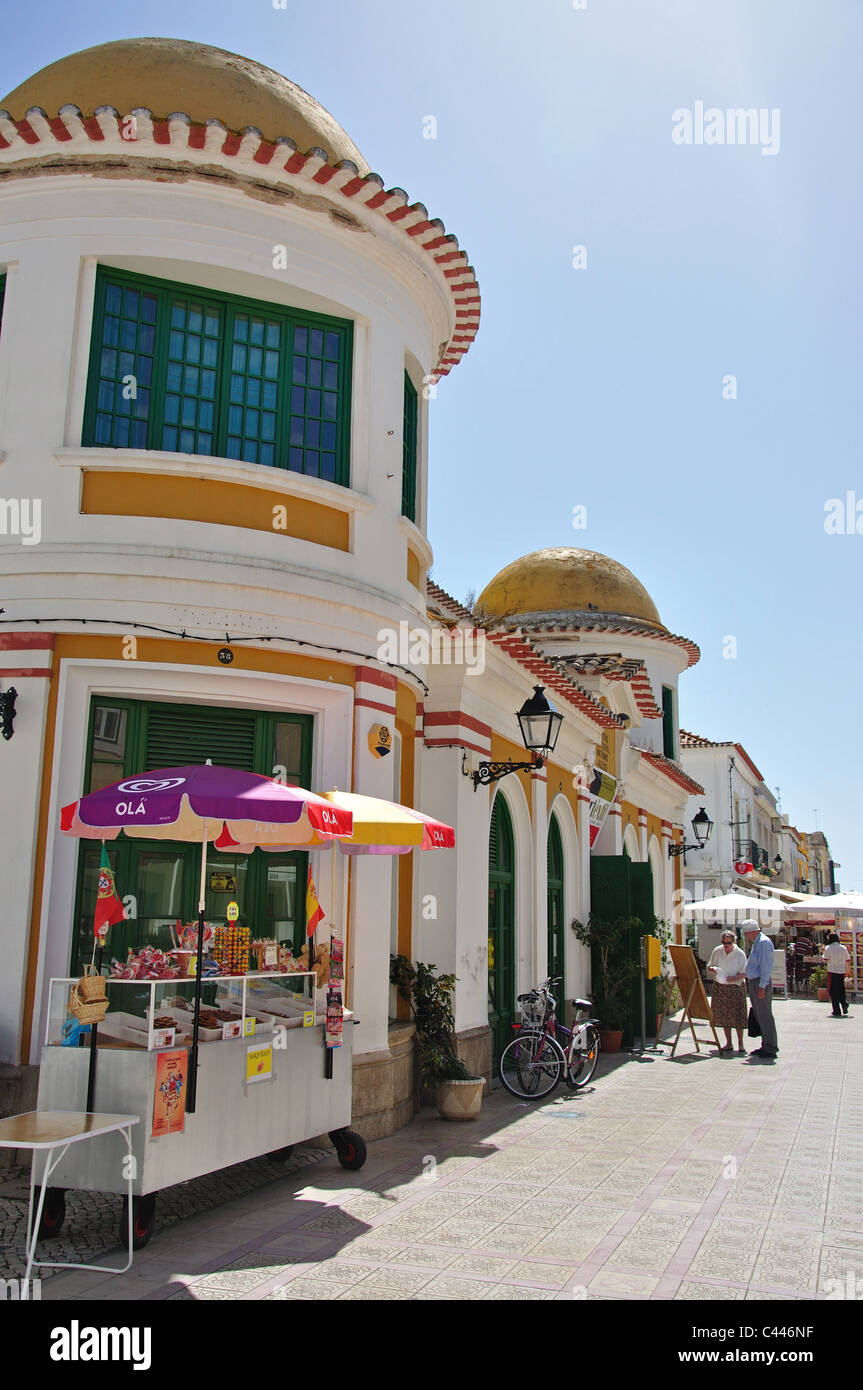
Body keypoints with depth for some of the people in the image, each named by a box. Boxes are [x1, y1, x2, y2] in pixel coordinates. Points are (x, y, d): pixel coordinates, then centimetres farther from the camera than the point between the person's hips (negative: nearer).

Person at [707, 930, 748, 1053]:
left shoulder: (740, 954, -6)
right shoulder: (717, 951, 3)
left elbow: (744, 973, -7)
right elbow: (709, 966, 12)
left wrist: (734, 978, -24)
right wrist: (711, 969, -11)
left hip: (736, 986, -3)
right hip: (720, 986, 3)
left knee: (737, 1014, -6)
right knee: (723, 1014, 4)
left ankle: (740, 1044, 4)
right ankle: (728, 1043, 13)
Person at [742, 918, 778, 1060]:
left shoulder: (764, 942, -15)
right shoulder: (756, 942, 17)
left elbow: (766, 966, -19)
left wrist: (762, 987, -21)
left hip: (761, 983, -10)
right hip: (753, 982, 10)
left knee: (765, 1016, -6)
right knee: (760, 1016, 13)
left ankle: (771, 1048, -2)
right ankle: (766, 1046, 19)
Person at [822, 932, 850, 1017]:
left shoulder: (828, 948, -6)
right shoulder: (844, 948, 3)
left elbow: (825, 960, -11)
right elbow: (848, 961, 6)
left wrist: (823, 953, 6)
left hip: (832, 972, -3)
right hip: (842, 972, 3)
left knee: (833, 992, 4)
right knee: (841, 990, 16)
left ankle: (836, 1011, 3)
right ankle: (844, 1004, -5)